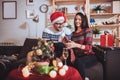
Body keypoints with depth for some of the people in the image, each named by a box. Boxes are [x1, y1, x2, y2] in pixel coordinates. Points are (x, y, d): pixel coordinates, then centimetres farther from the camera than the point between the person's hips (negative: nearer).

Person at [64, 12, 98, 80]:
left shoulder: (87, 30, -1)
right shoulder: (73, 33, 15)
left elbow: (89, 47, -14)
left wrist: (76, 45, -30)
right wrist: (67, 44, -2)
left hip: (89, 57, -4)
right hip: (78, 58, 4)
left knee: (78, 61, -38)